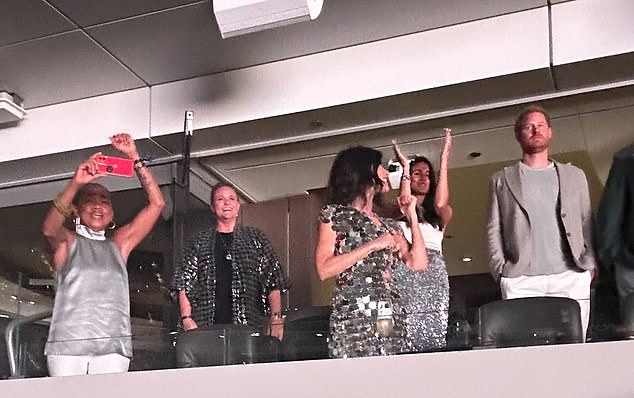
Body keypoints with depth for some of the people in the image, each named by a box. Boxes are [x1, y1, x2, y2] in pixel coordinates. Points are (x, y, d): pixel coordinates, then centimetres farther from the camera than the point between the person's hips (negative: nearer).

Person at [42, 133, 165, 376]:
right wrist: (76, 183, -22)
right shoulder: (67, 242, 15)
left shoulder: (119, 244, 21)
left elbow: (156, 203, 14)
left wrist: (134, 158, 7)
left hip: (113, 346, 2)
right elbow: (49, 228, -10)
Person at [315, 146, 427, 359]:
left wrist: (412, 217, 15)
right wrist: (373, 246, -7)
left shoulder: (388, 225, 22)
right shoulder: (334, 215, 7)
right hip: (353, 320, -5)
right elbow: (324, 270, -5)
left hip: (392, 321, 5)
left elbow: (418, 264, 11)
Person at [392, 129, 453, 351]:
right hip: (404, 271, -1)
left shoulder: (440, 214, 20)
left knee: (435, 333, -11)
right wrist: (405, 167, 1)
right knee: (409, 329, -14)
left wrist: (444, 159, 0)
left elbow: (441, 204, -3)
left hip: (434, 271, 2)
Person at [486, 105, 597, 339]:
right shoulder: (502, 180, 16)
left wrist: (590, 263, 3)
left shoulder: (574, 176, 21)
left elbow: (587, 224, 17)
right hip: (521, 280, -1)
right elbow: (494, 230, 11)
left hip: (572, 277, 2)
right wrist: (500, 270, 0)